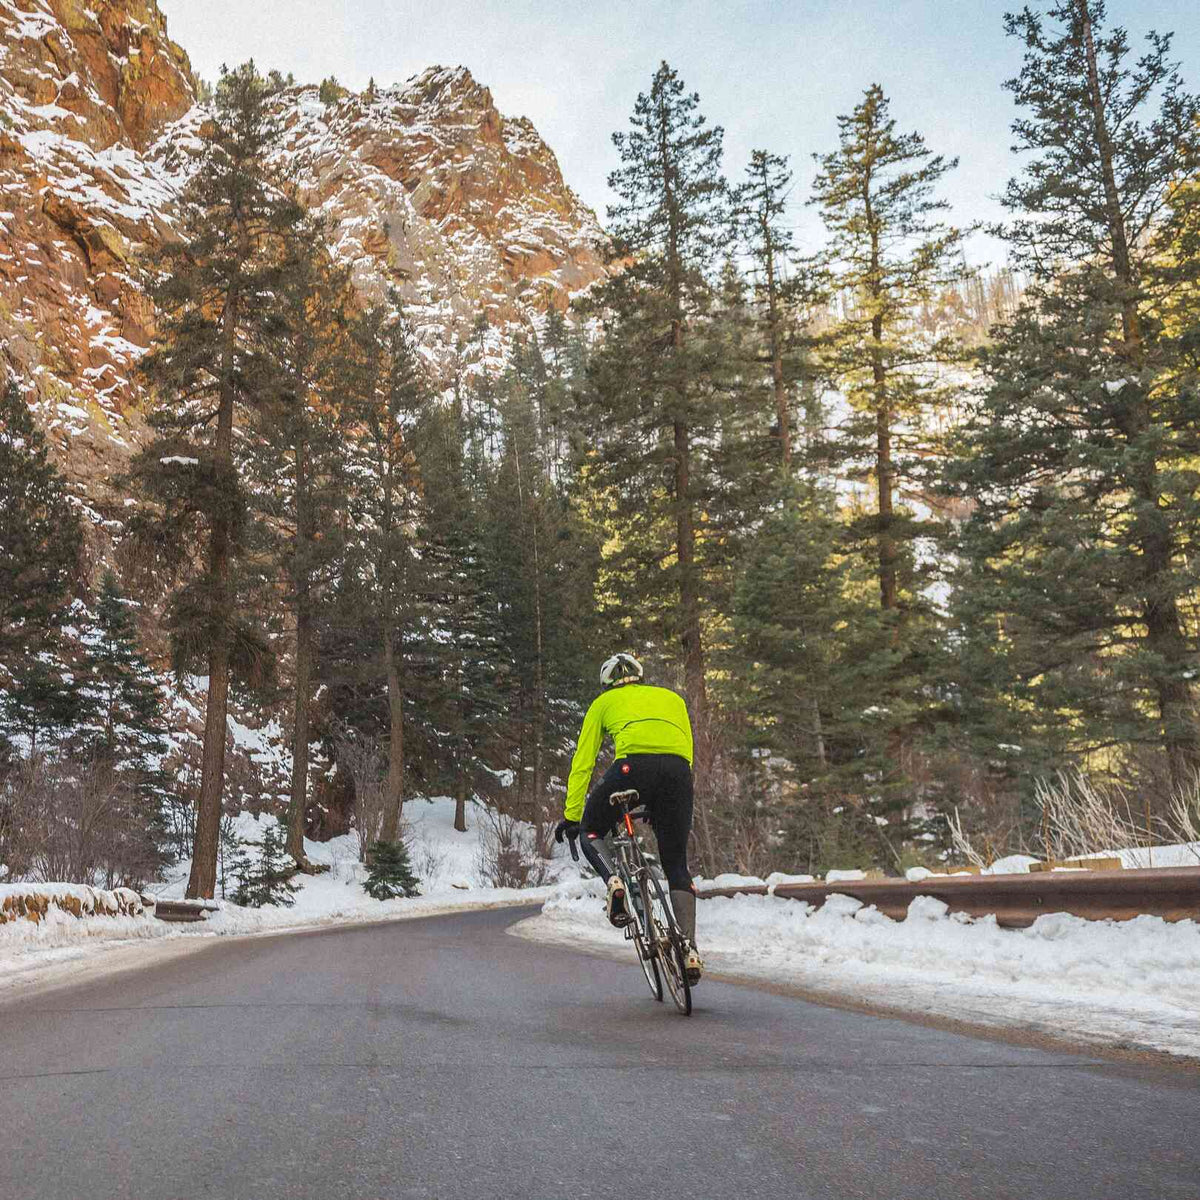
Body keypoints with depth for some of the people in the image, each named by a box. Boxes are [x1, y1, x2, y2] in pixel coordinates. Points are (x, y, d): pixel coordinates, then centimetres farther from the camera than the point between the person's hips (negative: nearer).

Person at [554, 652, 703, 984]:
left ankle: (613, 880, -7)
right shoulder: (671, 697, 34)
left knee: (590, 832, 22)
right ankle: (690, 949, 5)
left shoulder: (604, 702, 27)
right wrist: (658, 805, 37)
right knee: (676, 865, 15)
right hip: (678, 770, 3)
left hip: (634, 766, -3)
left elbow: (582, 763, 23)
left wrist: (571, 815, 27)